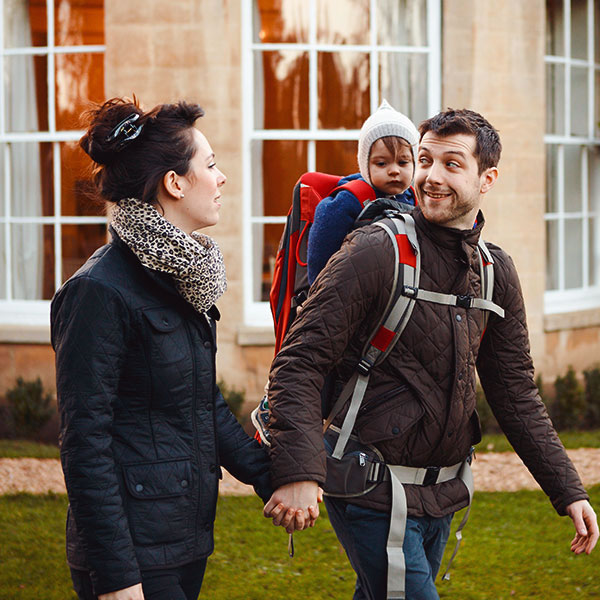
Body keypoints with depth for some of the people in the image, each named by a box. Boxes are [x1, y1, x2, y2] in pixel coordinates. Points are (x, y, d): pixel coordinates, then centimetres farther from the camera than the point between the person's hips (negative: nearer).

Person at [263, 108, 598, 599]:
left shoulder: (497, 273, 7)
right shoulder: (377, 253, -13)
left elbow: (515, 392, 13)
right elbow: (299, 365, -16)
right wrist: (299, 474, -30)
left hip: (442, 494, 6)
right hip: (375, 496, -6)